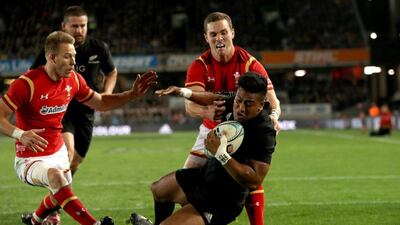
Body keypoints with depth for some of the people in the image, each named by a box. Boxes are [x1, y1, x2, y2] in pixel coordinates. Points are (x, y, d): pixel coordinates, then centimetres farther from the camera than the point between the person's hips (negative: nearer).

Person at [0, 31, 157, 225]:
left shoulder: (73, 80, -4)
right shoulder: (27, 83, -24)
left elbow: (100, 103, 11)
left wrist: (132, 94, -1)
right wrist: (20, 134, -40)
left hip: (58, 152, 8)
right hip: (30, 159, -8)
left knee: (61, 194, 24)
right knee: (55, 175, -37)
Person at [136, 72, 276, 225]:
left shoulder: (264, 133, -32)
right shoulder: (234, 105, -10)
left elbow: (254, 181, -36)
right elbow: (216, 99, 14)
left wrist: (220, 154, -38)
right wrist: (184, 92, 2)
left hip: (221, 203, -9)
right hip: (206, 173, 9)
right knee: (158, 189, 30)